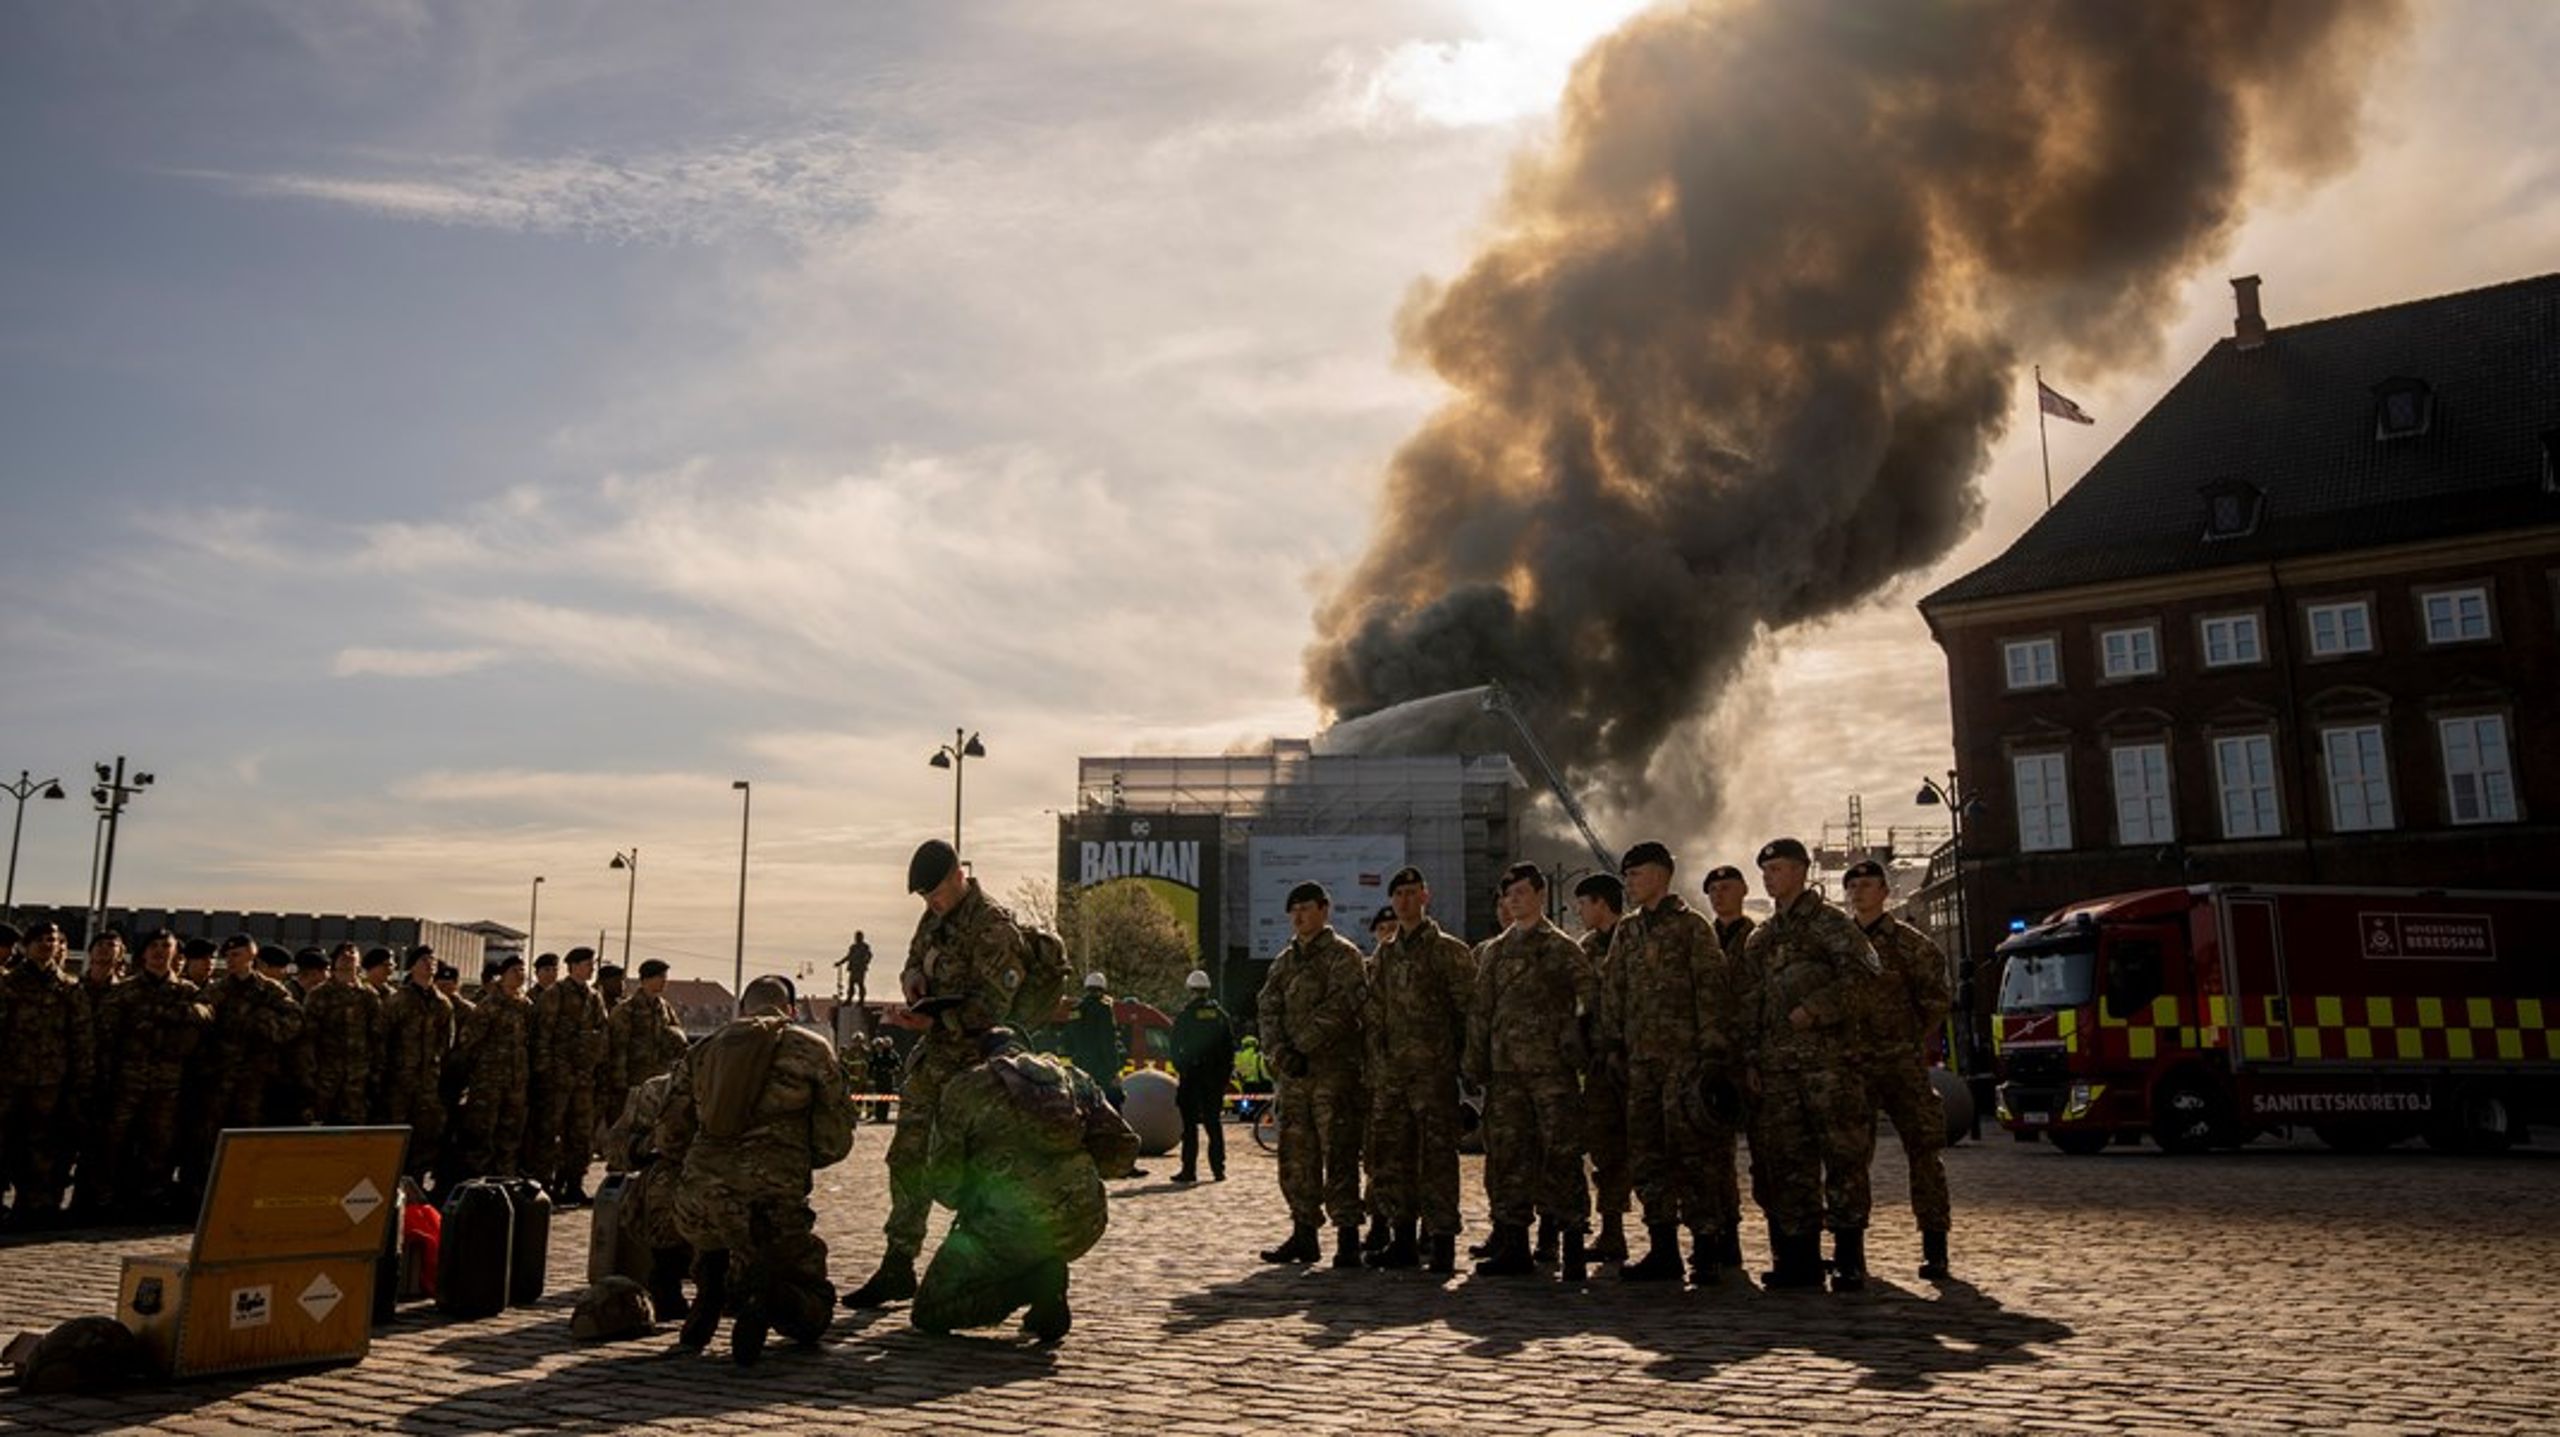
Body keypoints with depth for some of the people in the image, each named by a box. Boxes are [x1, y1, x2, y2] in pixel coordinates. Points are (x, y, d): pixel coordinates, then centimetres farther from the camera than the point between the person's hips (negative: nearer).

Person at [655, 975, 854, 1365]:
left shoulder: (702, 1051, 17)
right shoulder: (812, 1048, 8)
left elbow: (669, 1140, 18)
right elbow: (835, 1142, 8)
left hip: (696, 1210, 4)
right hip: (772, 1207, -4)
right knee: (814, 1311, 16)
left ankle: (707, 1297, 17)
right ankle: (768, 1297, -16)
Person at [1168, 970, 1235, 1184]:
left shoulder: (1185, 1016, -6)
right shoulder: (1220, 1013, 5)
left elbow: (1175, 1046, -5)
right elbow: (1230, 1044, 7)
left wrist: (1178, 1070, 6)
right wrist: (1227, 1070, 12)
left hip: (1192, 1075, -3)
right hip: (1216, 1075, 3)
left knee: (1190, 1124, 1)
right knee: (1214, 1122, 9)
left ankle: (1189, 1169, -2)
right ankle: (1218, 1168, 6)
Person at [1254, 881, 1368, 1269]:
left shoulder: (1342, 955, -3)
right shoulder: (1285, 960, 17)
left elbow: (1338, 1008, -14)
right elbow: (1268, 1007, 8)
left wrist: (1303, 1047, -15)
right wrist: (1281, 1051, -9)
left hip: (1334, 1068, -7)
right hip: (1293, 1072, 7)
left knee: (1338, 1156, -7)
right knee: (1296, 1157, 10)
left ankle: (1348, 1238, -2)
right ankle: (1303, 1234, 20)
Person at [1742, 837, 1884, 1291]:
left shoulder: (1828, 922, 1)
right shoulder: (1760, 938, 20)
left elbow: (1863, 972, -13)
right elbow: (1753, 1003, 20)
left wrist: (1816, 1008, -19)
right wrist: (1752, 1060, 12)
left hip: (1828, 1056, -6)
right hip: (1778, 1065, 7)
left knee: (1843, 1155, -6)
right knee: (1788, 1161, 5)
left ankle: (1849, 1258, -1)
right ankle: (1799, 1257, 11)